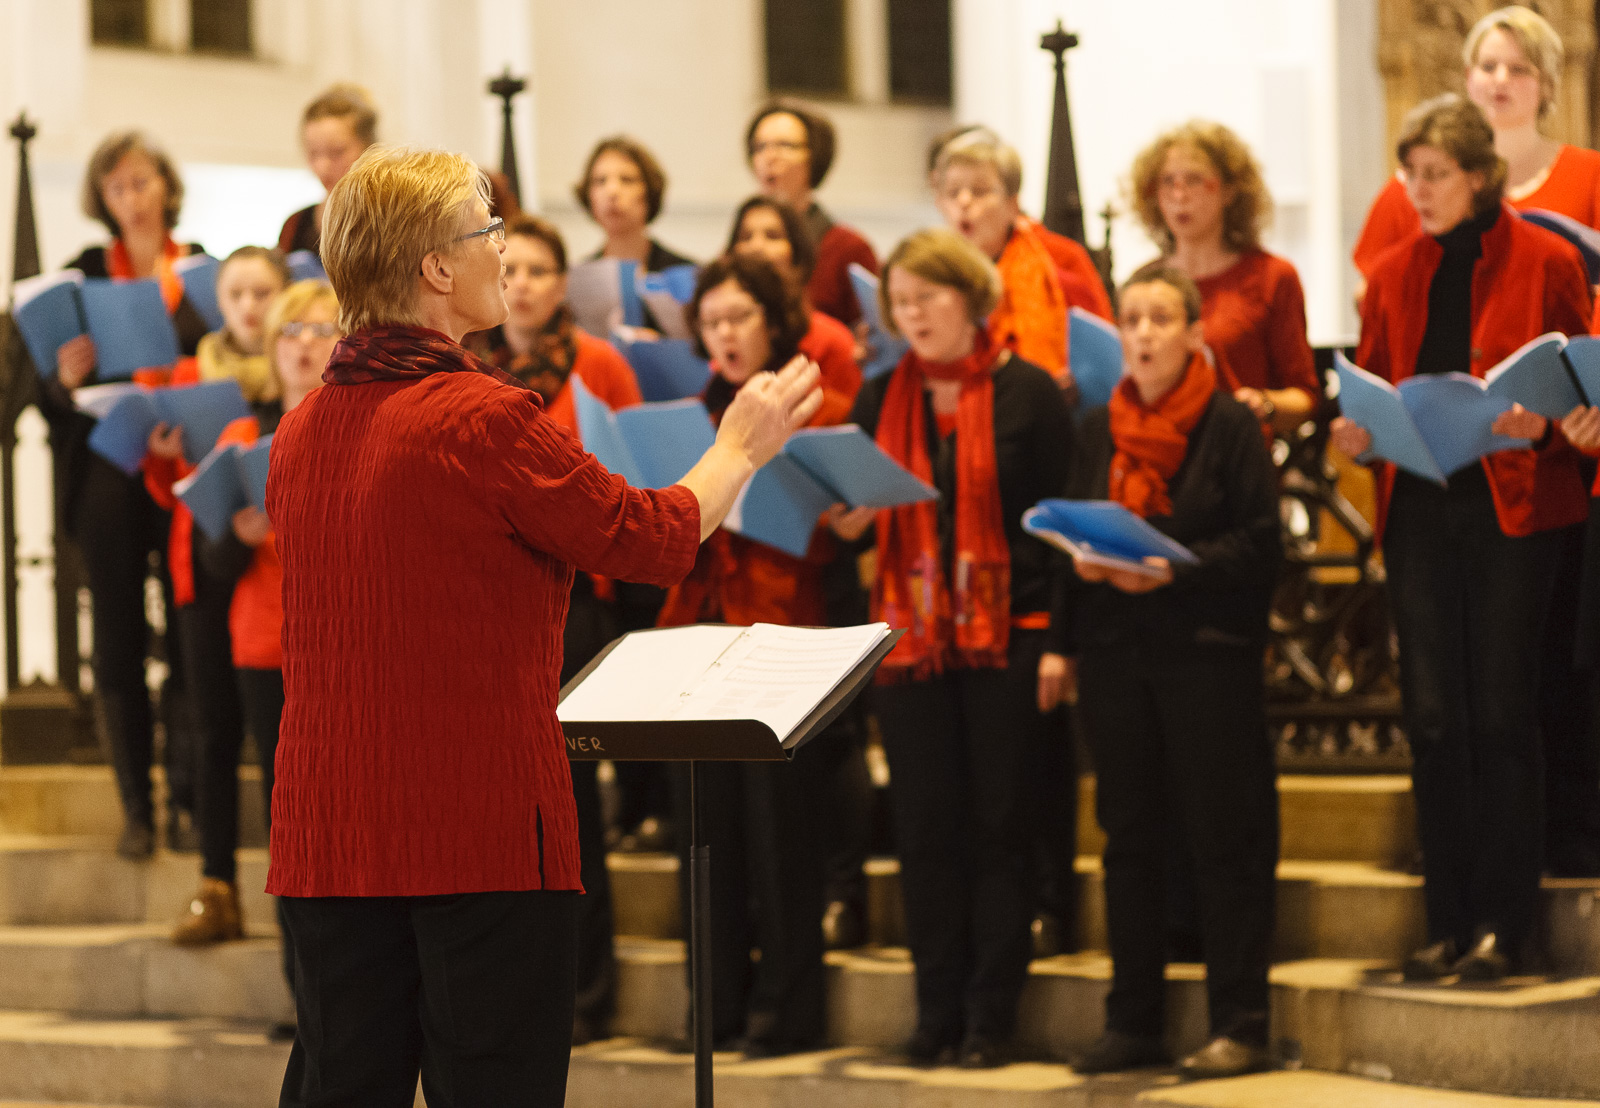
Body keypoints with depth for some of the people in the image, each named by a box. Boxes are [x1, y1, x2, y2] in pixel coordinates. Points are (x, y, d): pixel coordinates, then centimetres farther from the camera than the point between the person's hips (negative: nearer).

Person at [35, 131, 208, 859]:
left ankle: (185, 799, 7)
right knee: (118, 643, 3)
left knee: (189, 639, -2)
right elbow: (50, 396, 3)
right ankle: (136, 808, 10)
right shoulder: (85, 275, 5)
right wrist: (67, 379, -19)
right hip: (108, 477, 0)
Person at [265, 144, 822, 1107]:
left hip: (326, 836, 6)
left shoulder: (301, 431, 7)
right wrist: (741, 447, 13)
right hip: (481, 831, -6)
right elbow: (656, 540, -4)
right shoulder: (486, 418, -14)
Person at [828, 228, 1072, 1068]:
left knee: (999, 824, 0)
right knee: (926, 826, 4)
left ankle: (990, 1015, 5)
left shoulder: (1027, 393, -1)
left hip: (1006, 635, -4)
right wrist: (845, 523, -6)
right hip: (912, 636, 4)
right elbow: (860, 512, 19)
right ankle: (938, 1012, 10)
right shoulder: (881, 400, 11)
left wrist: (1059, 640, -9)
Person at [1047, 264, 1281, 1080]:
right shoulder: (1097, 431, 11)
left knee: (1226, 841, -3)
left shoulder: (1230, 426, -3)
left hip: (1207, 651, -5)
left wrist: (1175, 570, -19)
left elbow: (1258, 542, -7)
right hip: (1115, 653, 5)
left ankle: (1238, 1027, 1)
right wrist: (1060, 641, 7)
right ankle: (1132, 1021, 15)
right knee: (1129, 837, 9)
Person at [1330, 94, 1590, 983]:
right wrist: (1355, 433, -3)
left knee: (1502, 715, -3)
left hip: (1512, 506, -4)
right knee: (1433, 718, 2)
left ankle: (1501, 925, 1)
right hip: (1419, 509, 4)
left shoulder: (1545, 263, 0)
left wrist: (1538, 425, -17)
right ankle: (1448, 922, 8)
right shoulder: (1395, 275, 13)